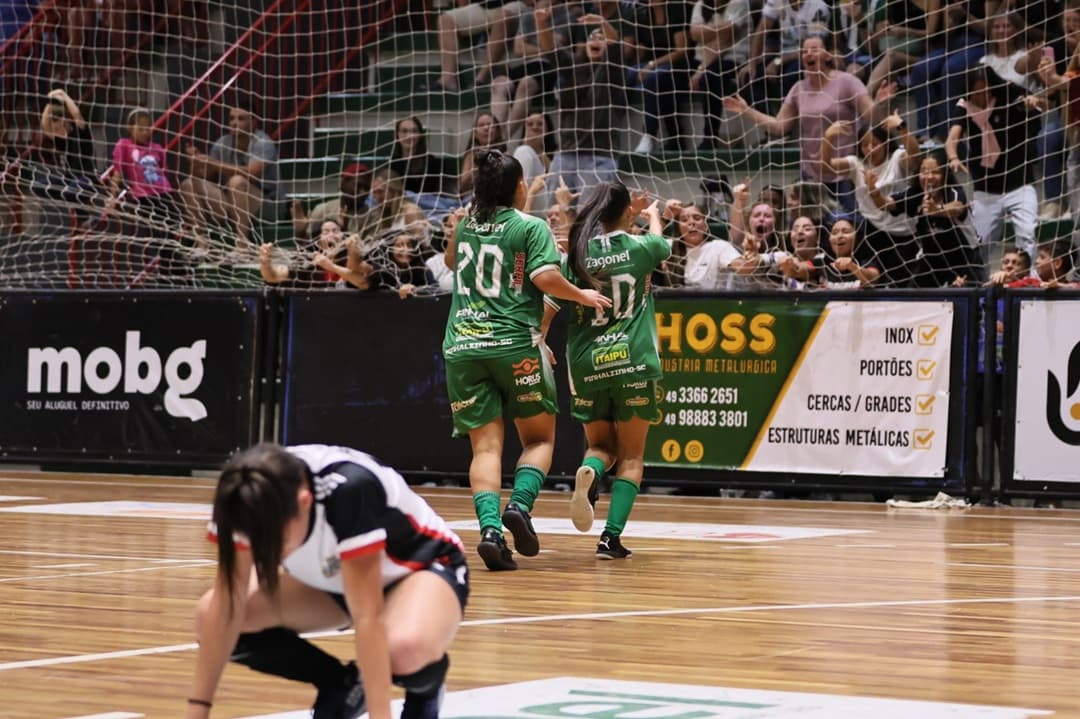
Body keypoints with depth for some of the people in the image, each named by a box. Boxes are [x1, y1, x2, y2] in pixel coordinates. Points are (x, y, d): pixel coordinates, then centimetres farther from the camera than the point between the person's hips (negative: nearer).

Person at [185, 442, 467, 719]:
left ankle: (424, 693, -2)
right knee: (211, 614, -16)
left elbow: (367, 617, -40)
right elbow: (226, 604, -20)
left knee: (407, 648, -39)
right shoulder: (248, 499, -26)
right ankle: (343, 687, 5)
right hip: (333, 575, 5)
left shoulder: (349, 491, -40)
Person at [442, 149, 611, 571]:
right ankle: (519, 505, -12)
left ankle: (490, 526, -21)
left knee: (485, 445, 0)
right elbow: (545, 276, -15)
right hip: (515, 343, -3)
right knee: (539, 437, 12)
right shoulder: (531, 227, 0)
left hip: (462, 346, 3)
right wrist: (582, 296, 1)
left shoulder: (466, 225, 14)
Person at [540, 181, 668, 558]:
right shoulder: (640, 247, -1)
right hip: (633, 361, -2)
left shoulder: (577, 255, 0)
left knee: (601, 445, 19)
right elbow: (661, 242, 24)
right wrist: (652, 215, 46)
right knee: (631, 456, 8)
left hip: (587, 365, 2)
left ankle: (588, 471, -16)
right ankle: (611, 537, -4)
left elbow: (550, 308, 2)